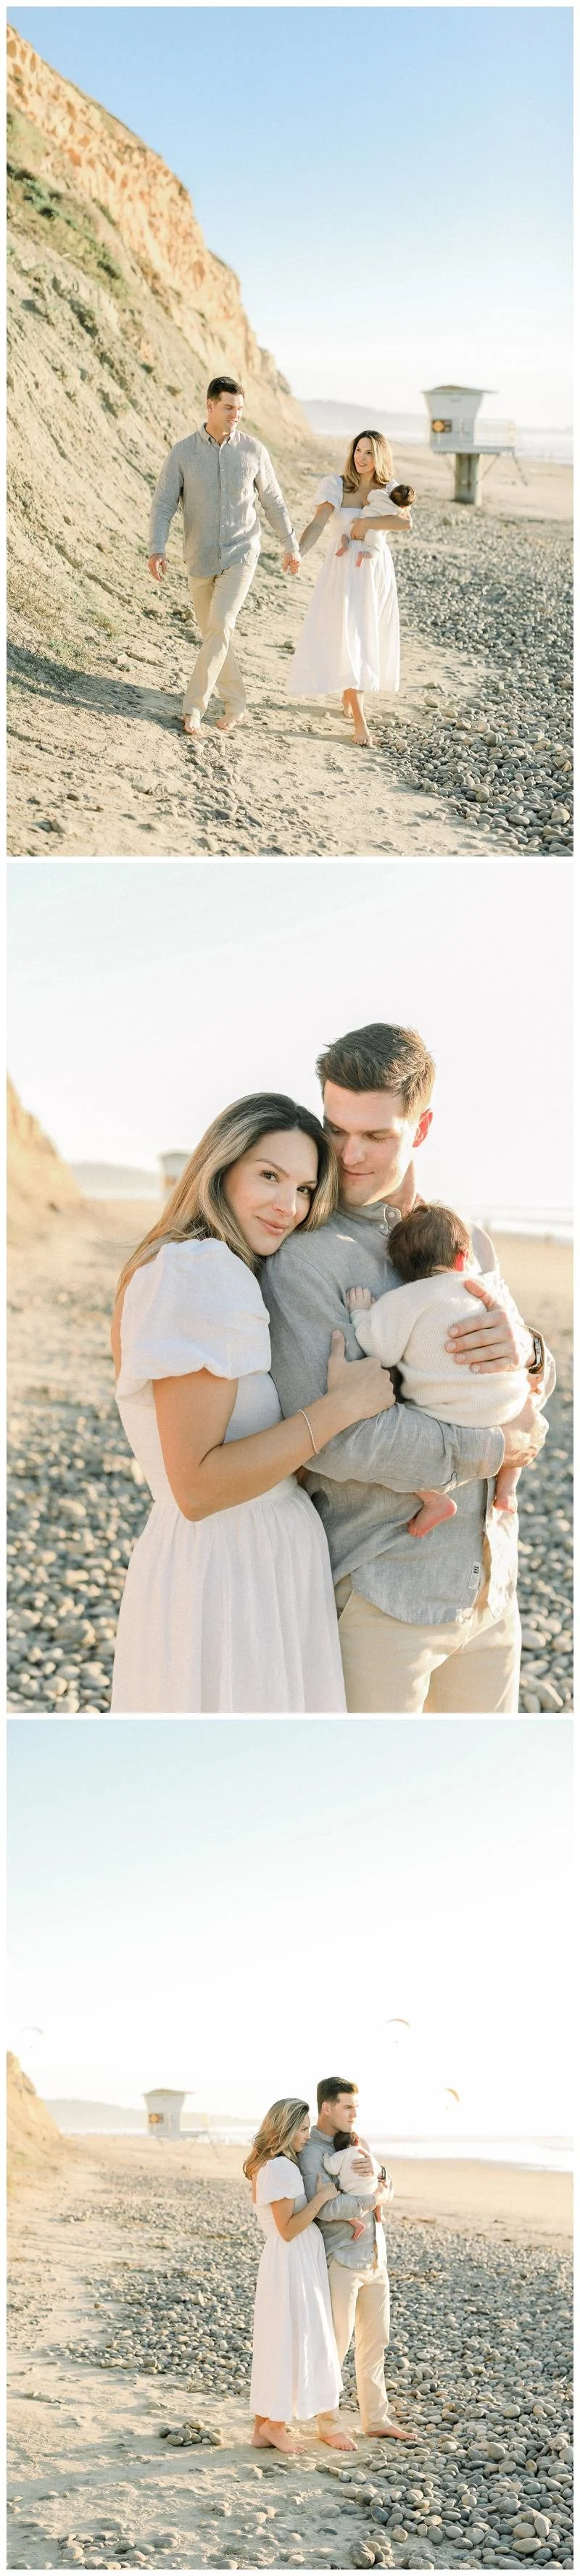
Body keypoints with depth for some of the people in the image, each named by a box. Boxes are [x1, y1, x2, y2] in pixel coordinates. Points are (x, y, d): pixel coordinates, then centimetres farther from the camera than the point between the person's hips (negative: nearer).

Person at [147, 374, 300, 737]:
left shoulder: (253, 449, -4)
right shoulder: (183, 452, -6)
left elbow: (273, 501, 7)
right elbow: (163, 505, -9)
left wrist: (291, 546, 14)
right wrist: (157, 550, -24)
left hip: (240, 554, -2)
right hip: (201, 558, 2)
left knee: (220, 627, -18)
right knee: (214, 633, 10)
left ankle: (194, 706, -14)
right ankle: (236, 704, 25)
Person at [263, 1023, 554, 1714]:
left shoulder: (466, 1243, 10)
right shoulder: (307, 1257, -14)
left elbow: (531, 1394, 16)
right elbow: (328, 1434, -24)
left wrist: (526, 1351, -10)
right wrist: (495, 1448, -14)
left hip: (486, 1588, 7)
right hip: (377, 1599, -7)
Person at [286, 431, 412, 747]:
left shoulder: (391, 492, 2)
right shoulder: (337, 486, -3)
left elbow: (406, 522, -18)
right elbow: (317, 524, -16)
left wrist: (364, 523, -22)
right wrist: (297, 553, -33)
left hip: (376, 572, 2)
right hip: (342, 572, -2)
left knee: (368, 637, 11)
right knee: (344, 640, -9)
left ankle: (350, 692, 39)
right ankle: (359, 719, -9)